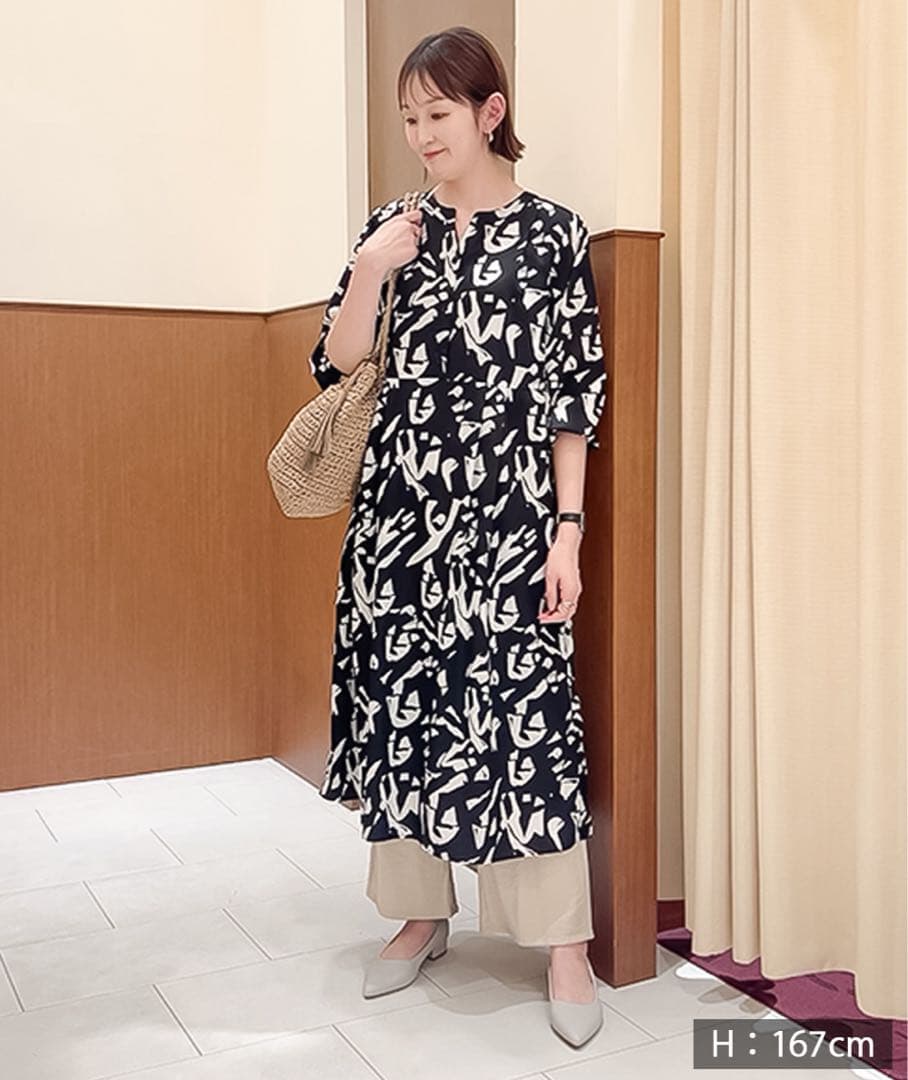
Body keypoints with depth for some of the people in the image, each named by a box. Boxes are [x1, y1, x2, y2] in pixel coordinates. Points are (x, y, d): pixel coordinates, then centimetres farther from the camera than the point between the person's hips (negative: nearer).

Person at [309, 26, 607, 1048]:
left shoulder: (554, 233, -1)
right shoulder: (394, 228, 10)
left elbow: (574, 396, -3)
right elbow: (336, 363, 6)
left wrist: (567, 530, -8)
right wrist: (369, 270, -9)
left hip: (508, 511, -4)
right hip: (400, 504, 4)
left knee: (523, 712, -5)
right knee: (401, 702, 8)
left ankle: (566, 944, 9)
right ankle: (421, 910, 26)